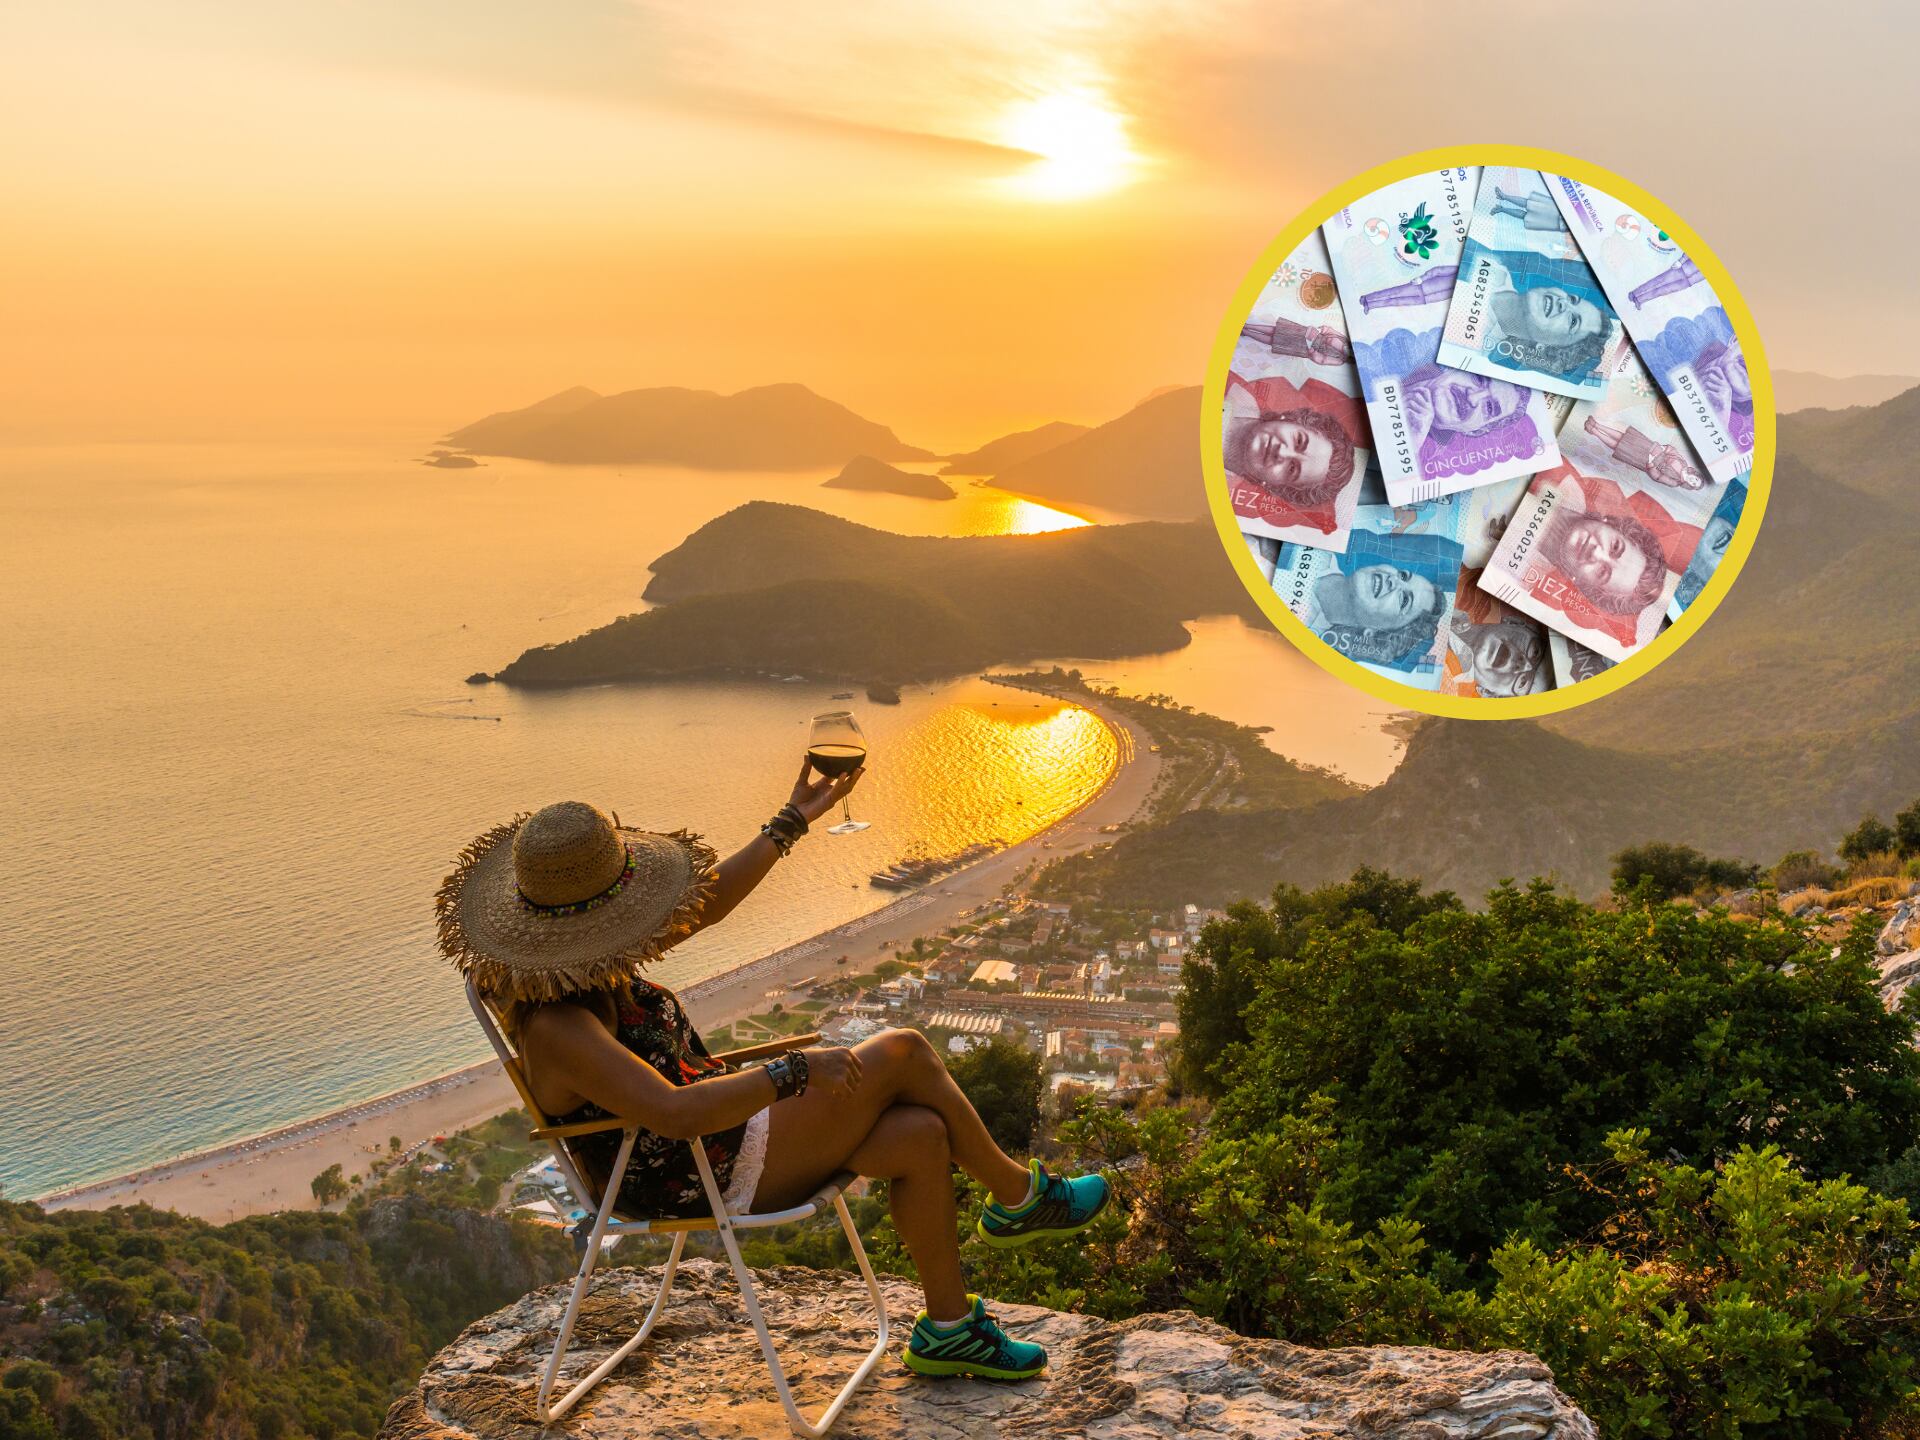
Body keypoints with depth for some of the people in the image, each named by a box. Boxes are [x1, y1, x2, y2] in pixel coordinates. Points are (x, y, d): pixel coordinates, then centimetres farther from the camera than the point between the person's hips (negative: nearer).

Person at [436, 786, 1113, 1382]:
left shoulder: (577, 962, -1)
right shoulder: (555, 1025, -30)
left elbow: (705, 903, 10)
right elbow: (675, 1113, -40)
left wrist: (794, 819, 13)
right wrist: (796, 1071, -33)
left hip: (722, 1127, 9)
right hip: (711, 1180, -9)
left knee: (921, 1136, -4)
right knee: (902, 1051, -11)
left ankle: (947, 1327, 14)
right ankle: (1018, 1196, 11)